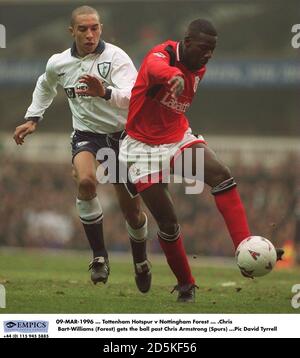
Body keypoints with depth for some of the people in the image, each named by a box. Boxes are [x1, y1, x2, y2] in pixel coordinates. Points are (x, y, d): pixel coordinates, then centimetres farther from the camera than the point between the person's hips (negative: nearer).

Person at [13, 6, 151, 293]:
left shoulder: (115, 58, -19)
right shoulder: (58, 64, -4)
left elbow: (133, 97, -35)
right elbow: (45, 86, 22)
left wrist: (105, 93, -53)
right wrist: (32, 119, 17)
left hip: (121, 134, -1)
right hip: (86, 134, 2)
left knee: (132, 211, 4)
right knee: (85, 180, -32)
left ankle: (140, 261, 35)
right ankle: (99, 255, -20)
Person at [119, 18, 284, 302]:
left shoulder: (199, 70, 2)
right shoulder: (162, 54, -21)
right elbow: (155, 67, -49)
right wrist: (172, 76, -71)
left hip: (179, 138, 5)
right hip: (144, 145, -5)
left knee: (221, 175, -24)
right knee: (168, 223, -5)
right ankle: (185, 287, 15)